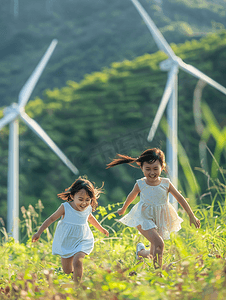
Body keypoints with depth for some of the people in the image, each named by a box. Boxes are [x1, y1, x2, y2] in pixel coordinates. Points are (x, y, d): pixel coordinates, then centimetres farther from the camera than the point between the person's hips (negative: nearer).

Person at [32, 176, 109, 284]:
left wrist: (101, 229, 31)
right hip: (66, 243, 0)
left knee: (77, 261, -26)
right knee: (67, 271, 7)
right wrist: (39, 233, -12)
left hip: (82, 242, 0)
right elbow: (51, 218, -10)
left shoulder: (88, 208, -9)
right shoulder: (65, 208, -21)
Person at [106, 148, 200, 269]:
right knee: (158, 243, -29)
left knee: (153, 254, 10)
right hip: (145, 218, -3)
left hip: (161, 220, 3)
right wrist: (123, 209, 27)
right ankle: (157, 269, -15)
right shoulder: (140, 184, -9)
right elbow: (131, 196, 11)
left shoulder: (166, 183, -8)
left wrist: (192, 216, -1)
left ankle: (140, 251, 43)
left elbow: (180, 198, -1)